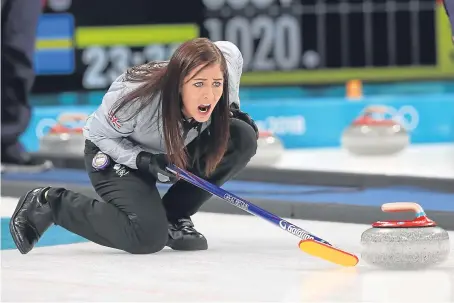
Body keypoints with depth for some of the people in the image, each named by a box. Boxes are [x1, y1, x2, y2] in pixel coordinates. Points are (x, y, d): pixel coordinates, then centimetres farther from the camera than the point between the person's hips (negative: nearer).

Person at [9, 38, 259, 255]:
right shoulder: (139, 99, -38)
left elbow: (229, 52, 0)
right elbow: (101, 133, -20)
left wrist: (232, 109, -4)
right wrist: (143, 160, -34)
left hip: (173, 151, 6)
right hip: (114, 155, -6)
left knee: (243, 139, -16)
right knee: (149, 236, -28)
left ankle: (173, 216, -1)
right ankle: (49, 203, -6)